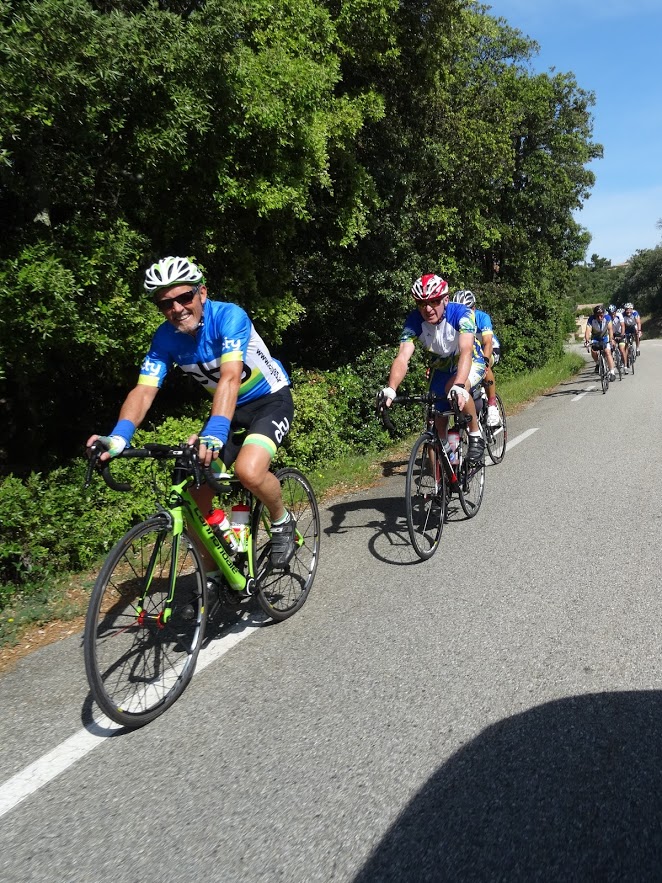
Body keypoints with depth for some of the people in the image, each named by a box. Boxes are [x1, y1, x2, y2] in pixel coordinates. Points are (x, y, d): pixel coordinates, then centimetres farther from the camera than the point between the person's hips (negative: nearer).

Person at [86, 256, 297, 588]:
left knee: (249, 471, -32)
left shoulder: (229, 316, -26)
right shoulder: (165, 337, -10)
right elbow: (144, 390, -20)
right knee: (195, 488, -6)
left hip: (271, 400, -5)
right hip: (231, 408, 6)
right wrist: (119, 437, -39)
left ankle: (282, 521, 1)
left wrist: (215, 432, -54)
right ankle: (211, 574, 14)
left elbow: (230, 377, -39)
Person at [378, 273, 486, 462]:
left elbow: (466, 351, -45)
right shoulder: (414, 321, -23)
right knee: (439, 419, 2)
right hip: (442, 365, 4)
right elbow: (403, 357, -35)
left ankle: (476, 435, -14)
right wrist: (390, 389, -54)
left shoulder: (461, 314, -31)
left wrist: (459, 386, -62)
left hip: (471, 361, -4)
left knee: (455, 388, -36)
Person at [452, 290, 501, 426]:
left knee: (484, 366, -36)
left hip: (490, 349, -3)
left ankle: (492, 406, -22)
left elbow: (488, 343, -40)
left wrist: (484, 361, -60)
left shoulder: (482, 317, -28)